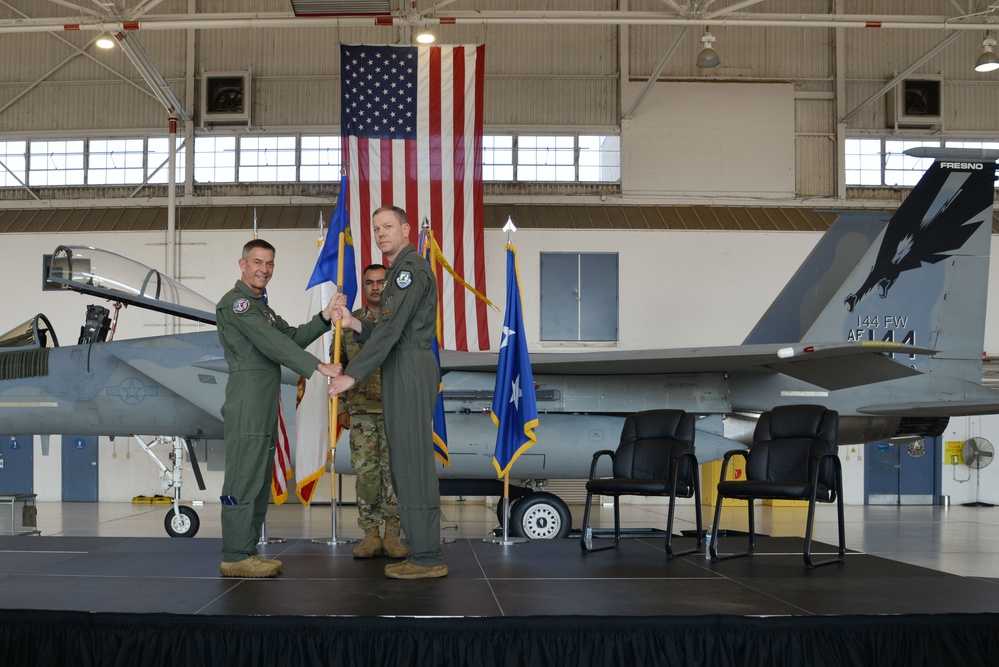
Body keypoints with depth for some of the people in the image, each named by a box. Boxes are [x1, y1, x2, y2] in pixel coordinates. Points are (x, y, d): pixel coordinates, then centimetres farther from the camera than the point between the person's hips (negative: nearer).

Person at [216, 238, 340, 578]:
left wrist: (324, 317, -2)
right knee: (243, 478, -9)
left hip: (265, 406, 10)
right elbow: (272, 343, -19)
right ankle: (235, 557, -6)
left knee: (260, 478, 11)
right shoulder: (236, 302, -8)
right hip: (246, 403, -10)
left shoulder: (262, 307, 24)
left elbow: (291, 337, 13)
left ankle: (248, 551, 16)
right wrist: (317, 366, -25)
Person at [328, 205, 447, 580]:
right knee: (406, 462, 9)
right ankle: (423, 554, 13)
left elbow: (391, 330, -18)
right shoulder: (400, 272, 24)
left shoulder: (411, 269, -9)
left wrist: (353, 374, -19)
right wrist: (353, 323, 5)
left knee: (412, 460, -11)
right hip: (401, 370, 11)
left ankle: (427, 557, -8)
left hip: (411, 367, -11)